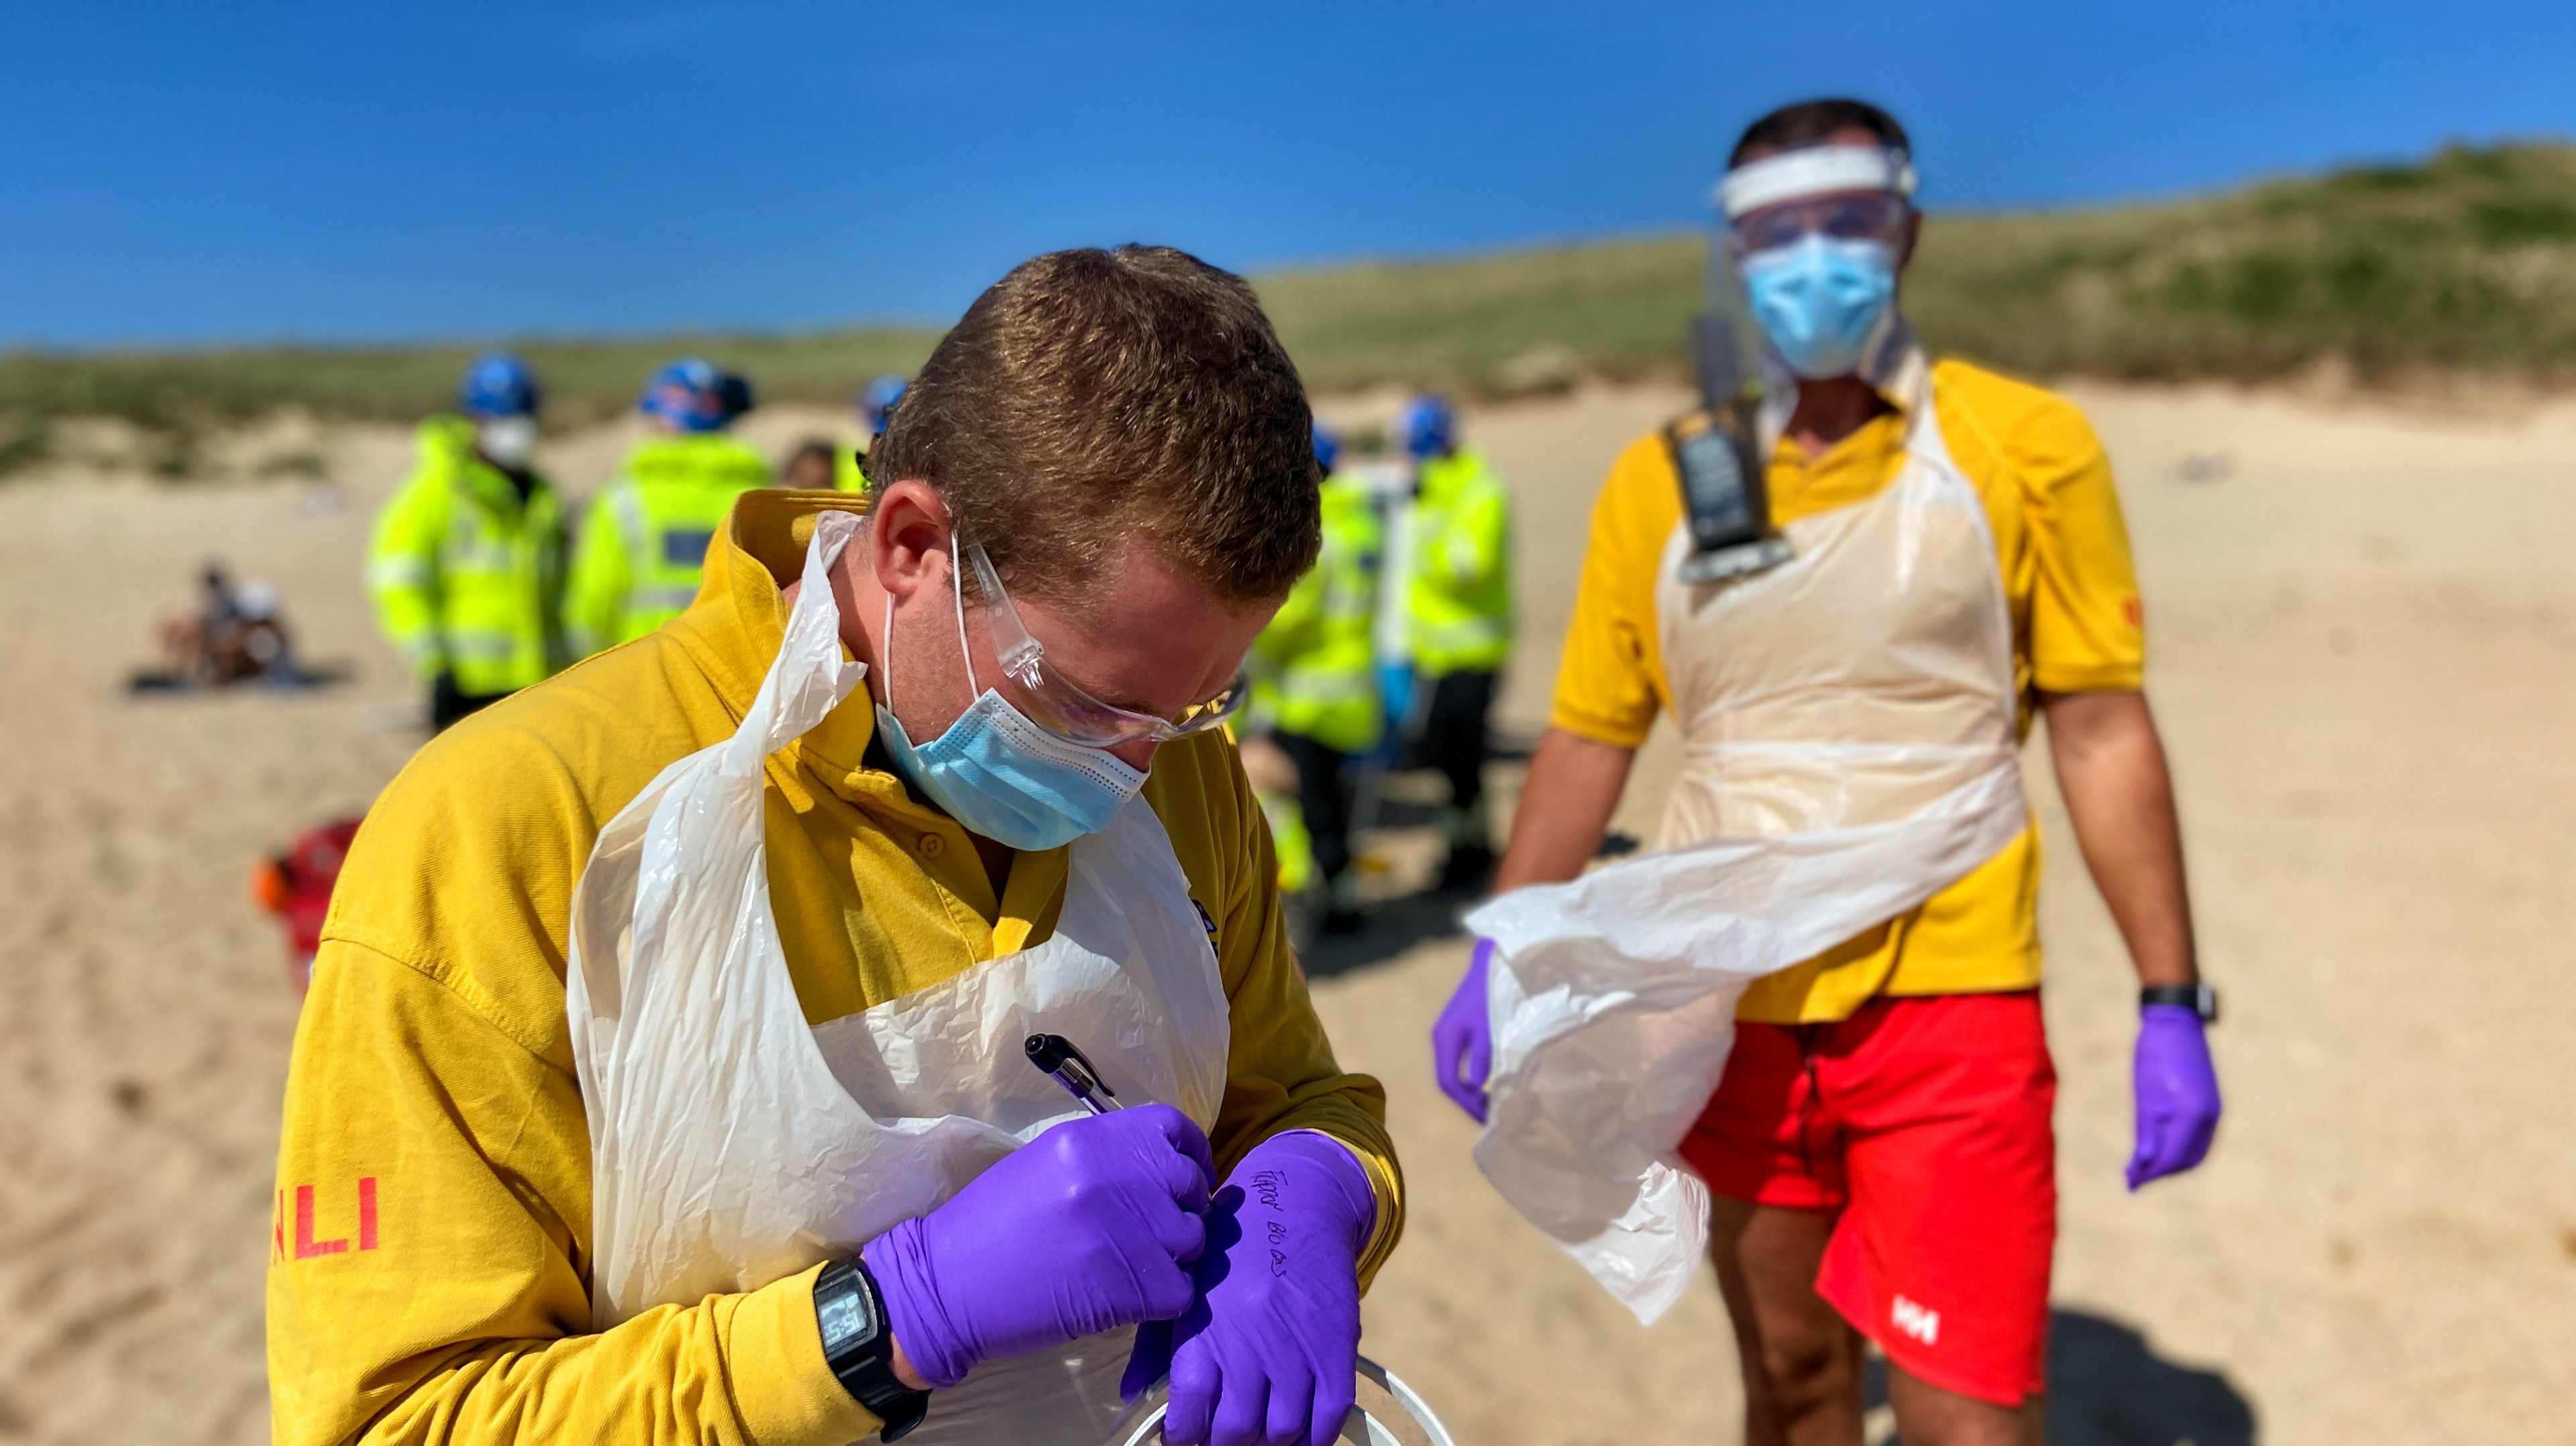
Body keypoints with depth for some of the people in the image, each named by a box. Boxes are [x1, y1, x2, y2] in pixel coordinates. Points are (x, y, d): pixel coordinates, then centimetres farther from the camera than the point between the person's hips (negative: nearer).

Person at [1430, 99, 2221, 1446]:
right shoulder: (1658, 482, 2)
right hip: (1731, 1017, 3)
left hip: (1950, 1011, -2)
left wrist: (2172, 1005, -1)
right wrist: (1500, 958, -3)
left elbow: (2103, 733, -1)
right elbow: (1588, 739, 5)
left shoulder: (2024, 450, -3)